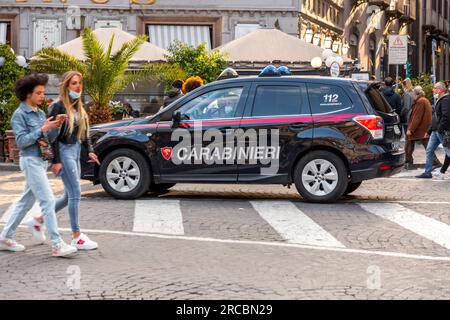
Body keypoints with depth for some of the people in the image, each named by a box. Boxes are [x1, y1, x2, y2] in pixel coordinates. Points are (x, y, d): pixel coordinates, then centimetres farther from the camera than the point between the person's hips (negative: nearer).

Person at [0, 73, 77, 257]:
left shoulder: (41, 113, 13)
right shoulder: (19, 115, -9)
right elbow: (21, 141, -15)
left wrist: (55, 127, -2)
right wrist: (43, 129, -20)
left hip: (42, 160, 8)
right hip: (31, 161, -8)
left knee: (26, 201, 13)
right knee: (48, 201, -12)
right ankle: (57, 245, -12)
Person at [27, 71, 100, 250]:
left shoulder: (78, 107, 13)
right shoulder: (59, 106, -11)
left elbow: (84, 131, 19)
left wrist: (89, 150, 6)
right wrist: (56, 160, -17)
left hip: (76, 151, 9)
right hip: (64, 151, -9)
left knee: (69, 196, 12)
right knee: (75, 194, -8)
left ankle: (38, 220, 28)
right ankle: (77, 237, -2)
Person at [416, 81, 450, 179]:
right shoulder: (439, 100, 18)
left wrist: (440, 129, -25)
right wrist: (430, 130, 22)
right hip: (435, 131, 10)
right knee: (429, 151, 9)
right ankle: (427, 172, 14)